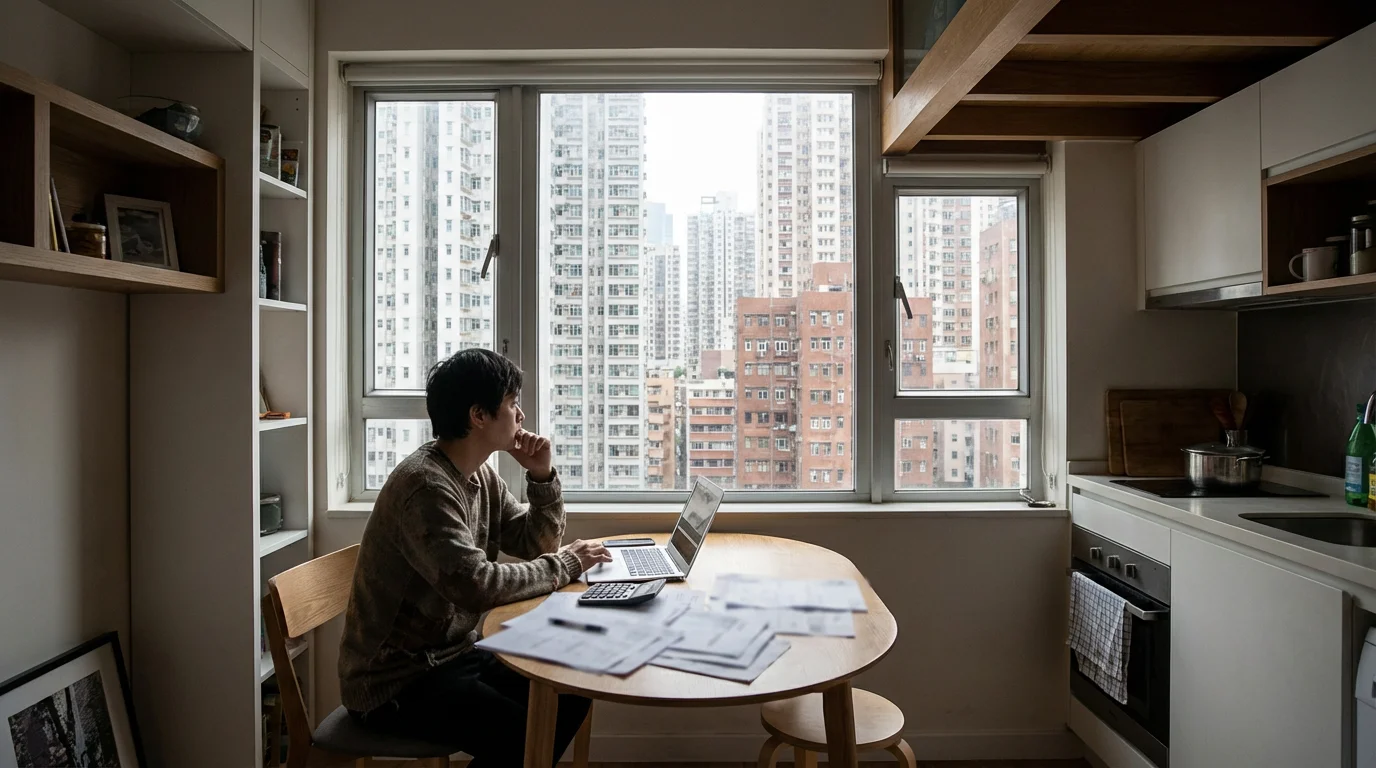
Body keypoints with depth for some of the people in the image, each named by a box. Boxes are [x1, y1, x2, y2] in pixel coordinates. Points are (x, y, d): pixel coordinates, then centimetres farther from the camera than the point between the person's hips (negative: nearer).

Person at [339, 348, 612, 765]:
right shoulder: (426, 485, -25)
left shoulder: (481, 475, 4)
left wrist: (542, 475, -7)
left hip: (453, 653, 9)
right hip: (393, 683, -8)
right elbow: (477, 586, -34)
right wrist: (565, 565, -21)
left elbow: (537, 545, 8)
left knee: (571, 696, 1)